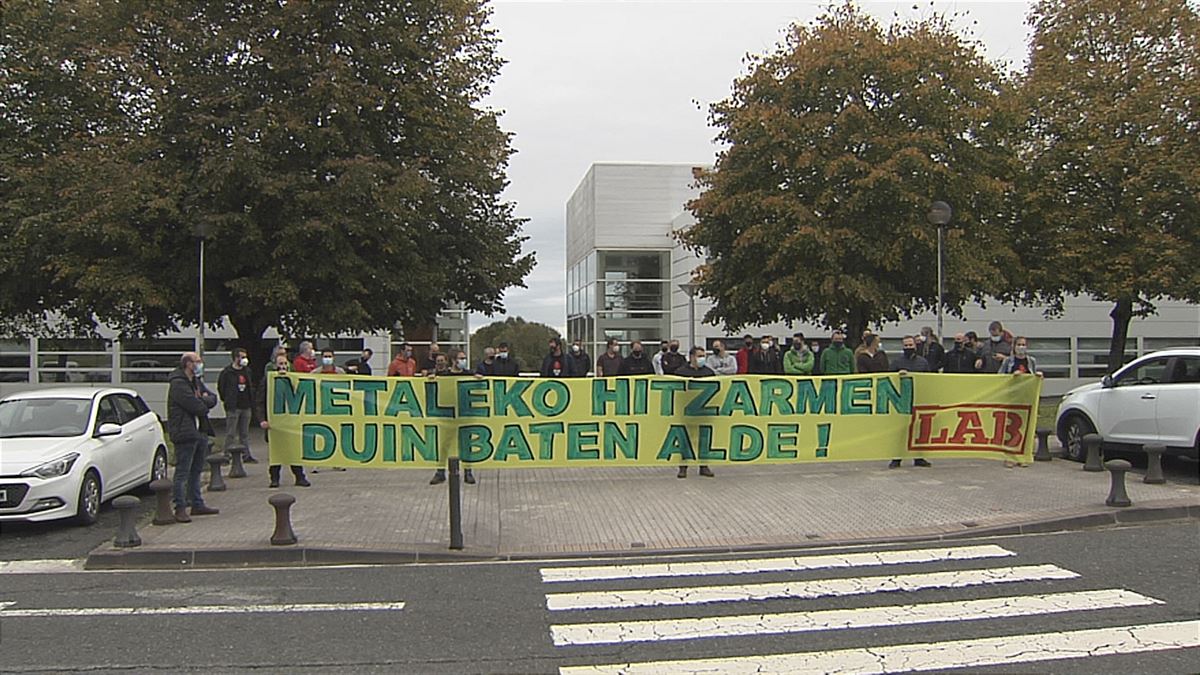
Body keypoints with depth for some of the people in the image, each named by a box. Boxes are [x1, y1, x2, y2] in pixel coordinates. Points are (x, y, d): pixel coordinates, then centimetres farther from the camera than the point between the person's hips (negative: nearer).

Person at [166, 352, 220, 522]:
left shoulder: (196, 382, 16)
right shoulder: (178, 384, -15)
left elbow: (213, 399, 10)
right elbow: (198, 407, -21)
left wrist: (203, 400, -11)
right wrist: (205, 402, 1)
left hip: (199, 433, 10)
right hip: (184, 434, -10)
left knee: (196, 471, 16)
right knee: (182, 473, -5)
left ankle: (197, 504, 25)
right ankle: (180, 509, -1)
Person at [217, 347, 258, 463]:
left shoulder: (247, 371, 11)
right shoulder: (226, 372, -6)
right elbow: (220, 387, 0)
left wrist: (251, 404, 12)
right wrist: (226, 401, 0)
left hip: (246, 407, 6)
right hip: (233, 407, -5)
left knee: (245, 433, 10)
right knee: (231, 433, -2)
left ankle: (246, 455, 14)